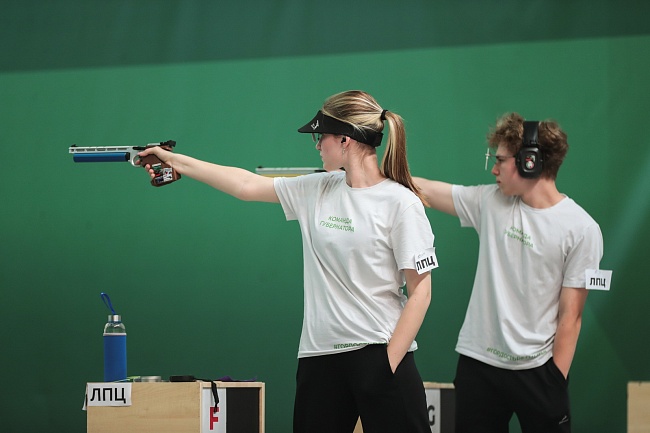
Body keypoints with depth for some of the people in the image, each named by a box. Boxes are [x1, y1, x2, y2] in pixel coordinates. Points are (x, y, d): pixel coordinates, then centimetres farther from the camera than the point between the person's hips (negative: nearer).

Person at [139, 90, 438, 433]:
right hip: (320, 354, 6)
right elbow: (247, 185, 17)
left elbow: (420, 292, -9)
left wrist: (389, 364, -13)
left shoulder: (400, 203, -8)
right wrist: (175, 161, 18)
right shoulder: (316, 190, 10)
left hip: (381, 353, -5)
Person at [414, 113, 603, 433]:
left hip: (537, 370, -4)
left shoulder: (581, 230, -9)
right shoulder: (489, 202, 3)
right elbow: (422, 190, 7)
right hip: (477, 364, 4)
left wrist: (556, 381, -8)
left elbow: (570, 316, -7)